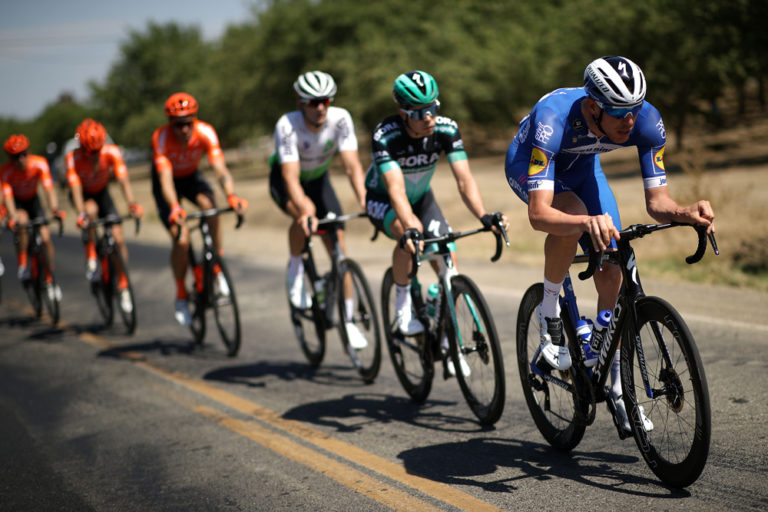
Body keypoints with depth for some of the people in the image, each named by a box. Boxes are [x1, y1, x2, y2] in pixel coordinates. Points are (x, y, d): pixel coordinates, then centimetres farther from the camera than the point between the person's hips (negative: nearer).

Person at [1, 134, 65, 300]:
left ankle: (49, 280, 4)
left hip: (32, 200, 2)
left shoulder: (39, 164, -26)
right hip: (16, 202, -2)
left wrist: (55, 209, -49)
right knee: (22, 220, -35)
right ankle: (23, 265, -21)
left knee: (45, 237, -12)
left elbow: (49, 189, -32)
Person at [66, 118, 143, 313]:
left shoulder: (112, 153, -29)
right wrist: (81, 214, -53)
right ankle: (91, 259, -21)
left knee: (118, 238, -12)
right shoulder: (73, 158, -32)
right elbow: (76, 189, -37)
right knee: (91, 209, -38)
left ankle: (123, 287, 3)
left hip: (102, 192, 2)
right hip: (83, 194, -2)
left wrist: (132, 204, -53)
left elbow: (123, 180, -37)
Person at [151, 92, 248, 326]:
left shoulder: (206, 133, -28)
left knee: (210, 206, -32)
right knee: (180, 238, -19)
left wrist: (231, 196, -57)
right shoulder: (161, 138, -33)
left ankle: (217, 269, -17)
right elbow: (165, 178, -42)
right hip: (169, 180, -2)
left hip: (192, 176, 2)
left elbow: (220, 169, -38)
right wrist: (174, 207, -60)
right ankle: (181, 296, 1)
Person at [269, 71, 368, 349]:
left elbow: (352, 165, -31)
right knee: (305, 214, -37)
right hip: (284, 179, -3)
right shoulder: (288, 125, -34)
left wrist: (364, 199, -48)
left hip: (318, 179, 3)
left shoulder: (340, 119, -26)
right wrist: (304, 210, -59)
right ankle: (295, 269, -8)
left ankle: (348, 320, 4)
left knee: (338, 245, -6)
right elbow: (291, 176, -42)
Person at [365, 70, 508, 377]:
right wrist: (409, 228, -61)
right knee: (411, 233, -36)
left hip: (421, 197, 4)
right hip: (382, 201, -4)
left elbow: (464, 179, -32)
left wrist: (483, 216, -48)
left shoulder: (446, 129, -24)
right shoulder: (385, 135, -34)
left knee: (448, 259, -13)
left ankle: (448, 340, 5)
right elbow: (396, 190, -44)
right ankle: (403, 305, -13)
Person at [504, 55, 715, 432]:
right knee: (573, 217, -37)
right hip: (527, 164, -4)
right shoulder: (552, 120, -44)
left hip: (581, 166, 4)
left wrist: (685, 213, -49)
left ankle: (617, 386, 11)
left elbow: (656, 200, -26)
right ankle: (549, 314, -11)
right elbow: (538, 214, -50)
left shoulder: (647, 121, -32)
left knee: (611, 274, -4)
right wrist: (587, 222, -69)